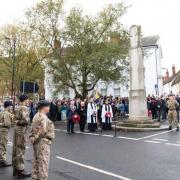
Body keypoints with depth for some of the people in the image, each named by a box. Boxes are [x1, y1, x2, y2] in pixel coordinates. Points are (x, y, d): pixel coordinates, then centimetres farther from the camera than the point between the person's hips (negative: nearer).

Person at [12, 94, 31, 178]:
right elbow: (26, 120, -26)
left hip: (17, 129, 9)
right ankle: (20, 170, 7)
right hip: (21, 130, -9)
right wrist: (19, 122, -10)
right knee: (20, 150, -2)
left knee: (16, 149, 14)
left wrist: (17, 122, 4)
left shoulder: (18, 108, 12)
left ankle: (16, 168, 25)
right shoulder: (24, 108, -16)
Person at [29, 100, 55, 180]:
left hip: (36, 141, 10)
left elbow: (33, 129, 14)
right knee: (43, 162, -2)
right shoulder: (43, 117, -17)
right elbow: (43, 131, -24)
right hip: (43, 141, -10)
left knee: (36, 161, 18)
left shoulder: (36, 116, 12)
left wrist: (34, 138, 13)